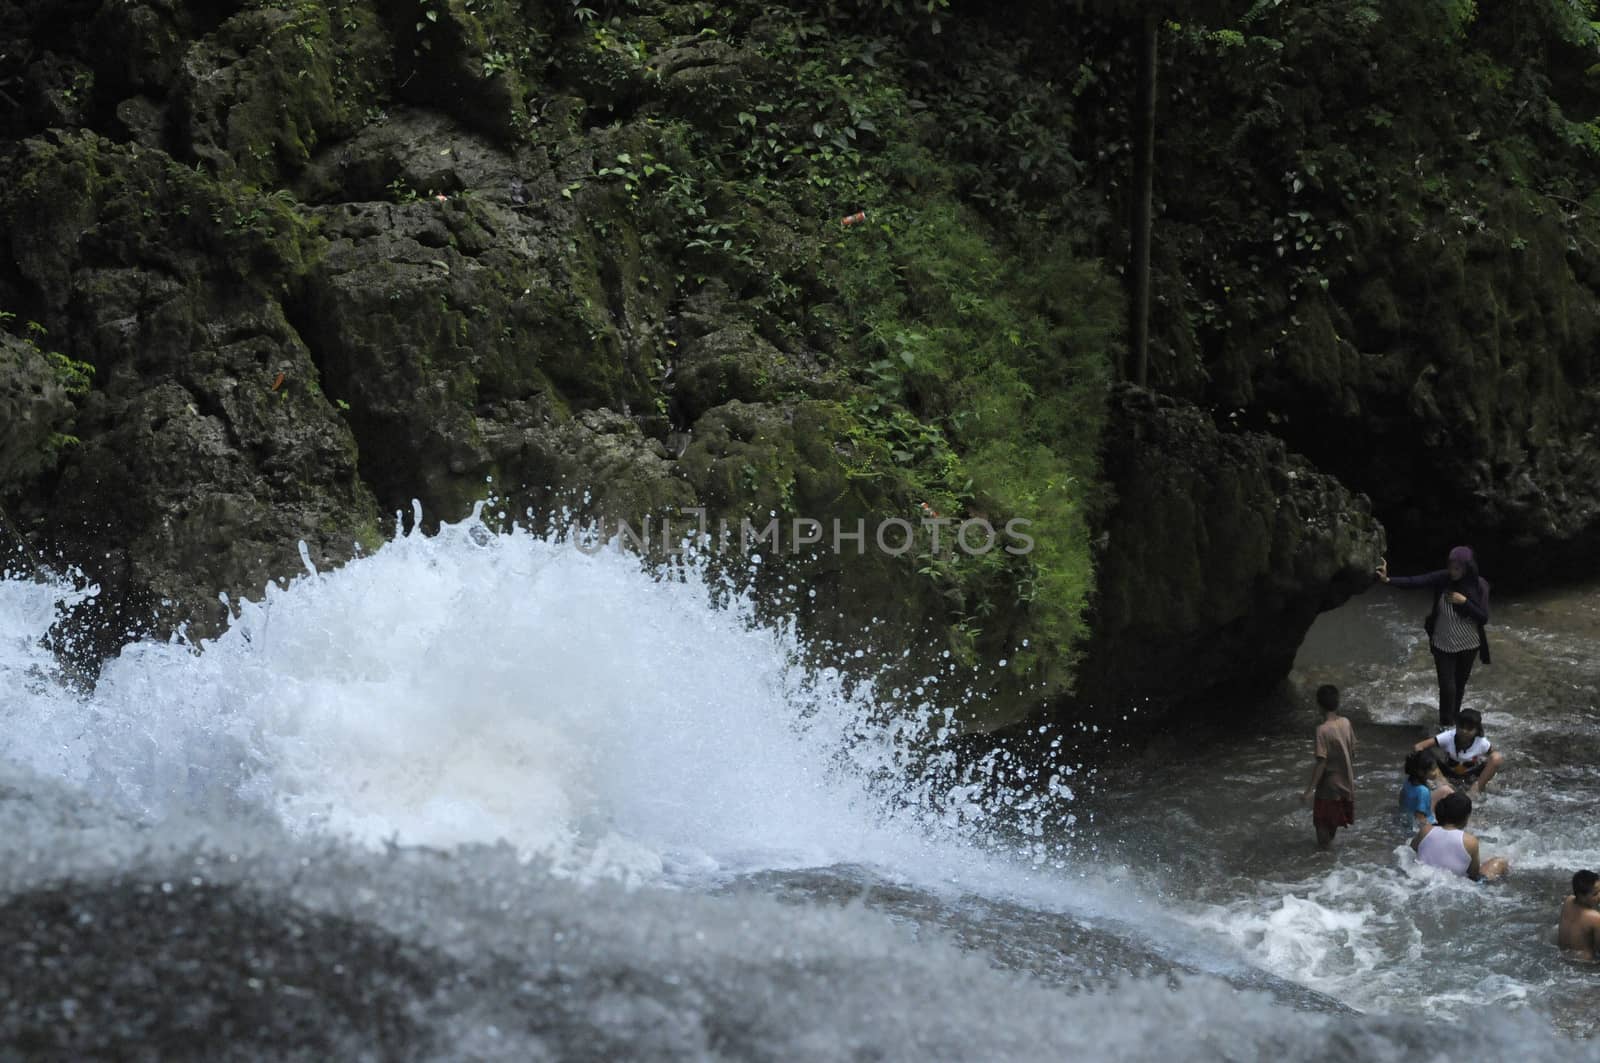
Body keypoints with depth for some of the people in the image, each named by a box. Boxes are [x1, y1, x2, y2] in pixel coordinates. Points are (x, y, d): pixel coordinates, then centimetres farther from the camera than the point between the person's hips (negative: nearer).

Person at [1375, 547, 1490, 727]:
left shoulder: (1479, 586, -14)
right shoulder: (1442, 578, -14)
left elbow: (1484, 618, -13)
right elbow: (1414, 581, -25)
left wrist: (1465, 602, -25)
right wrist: (1388, 580, -39)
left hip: (1468, 645, 1)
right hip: (1443, 644, -1)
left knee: (1460, 685, 17)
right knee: (1447, 686, -4)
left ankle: (1453, 721, 37)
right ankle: (1446, 726, 12)